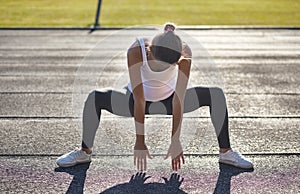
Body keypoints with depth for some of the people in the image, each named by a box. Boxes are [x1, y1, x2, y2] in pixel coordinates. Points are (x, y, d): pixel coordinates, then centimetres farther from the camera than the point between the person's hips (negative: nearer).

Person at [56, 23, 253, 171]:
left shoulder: (184, 52, -31)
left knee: (217, 95, -16)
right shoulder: (136, 51, -35)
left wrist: (175, 142, -26)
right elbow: (139, 100, -32)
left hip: (168, 100, 1)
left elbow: (179, 100, -28)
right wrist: (140, 142, -29)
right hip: (140, 99, -1)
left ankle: (226, 152, 0)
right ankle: (85, 152, -3)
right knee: (94, 98, -24)